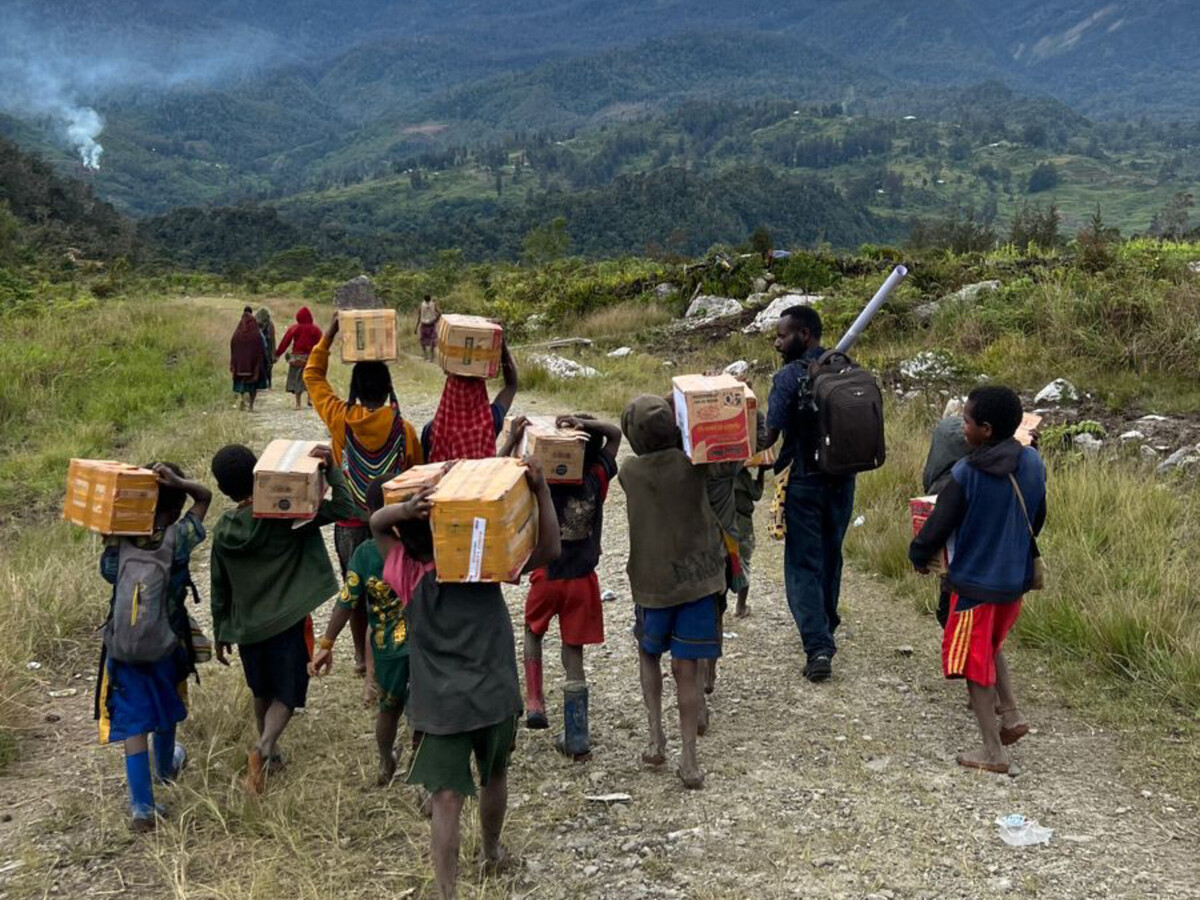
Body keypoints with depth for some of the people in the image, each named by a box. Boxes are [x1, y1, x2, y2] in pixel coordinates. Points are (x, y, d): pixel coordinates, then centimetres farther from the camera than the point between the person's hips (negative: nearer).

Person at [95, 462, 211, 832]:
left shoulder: (119, 541, -10)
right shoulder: (178, 539, -16)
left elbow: (108, 573, 8)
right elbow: (204, 496, -8)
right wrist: (177, 480, -22)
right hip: (165, 646, 0)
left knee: (133, 724, 3)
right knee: (165, 711, 26)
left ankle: (142, 806, -1)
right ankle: (165, 767, 51)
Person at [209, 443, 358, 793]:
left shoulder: (223, 531, -4)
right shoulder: (284, 516, -17)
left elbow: (219, 589, 4)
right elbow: (343, 508, -21)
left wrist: (221, 634, 15)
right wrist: (331, 468, -22)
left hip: (246, 627, 4)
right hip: (288, 623, -4)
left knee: (262, 692, 24)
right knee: (286, 694, 6)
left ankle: (269, 751, 37)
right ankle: (263, 747, -18)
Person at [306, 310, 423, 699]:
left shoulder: (339, 419, -9)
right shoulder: (405, 429, -10)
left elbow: (313, 377, 7)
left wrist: (329, 334, 7)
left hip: (351, 523, 1)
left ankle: (363, 658, 36)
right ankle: (375, 674, 0)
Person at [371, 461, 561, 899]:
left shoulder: (409, 575, -6)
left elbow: (376, 523, 3)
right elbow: (550, 550, -5)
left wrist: (406, 510, -18)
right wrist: (541, 489, -10)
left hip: (440, 706, -1)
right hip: (495, 695, 2)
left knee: (446, 801, -3)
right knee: (494, 776, 26)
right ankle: (492, 854, 45)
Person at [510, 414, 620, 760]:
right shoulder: (598, 479, -9)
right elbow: (615, 434, 4)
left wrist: (512, 442, -17)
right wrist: (586, 423, -12)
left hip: (547, 576, -1)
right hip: (583, 579, 1)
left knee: (533, 631, 28)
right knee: (573, 653, 7)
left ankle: (534, 703, 19)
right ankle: (576, 738, 7)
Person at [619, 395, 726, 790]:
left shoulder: (629, 472, -7)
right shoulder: (693, 465, -10)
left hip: (652, 582, 1)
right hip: (698, 578, 0)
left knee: (649, 654, 23)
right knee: (687, 669, 3)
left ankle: (656, 735, 14)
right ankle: (689, 757, 0)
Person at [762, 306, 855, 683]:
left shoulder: (790, 376, -15)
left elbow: (769, 435, -19)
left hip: (804, 482, -6)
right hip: (842, 481, 6)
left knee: (803, 566, 0)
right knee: (830, 556, 22)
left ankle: (818, 646, -10)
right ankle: (827, 627, 37)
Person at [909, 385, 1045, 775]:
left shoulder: (967, 474, -22)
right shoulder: (1033, 462, -4)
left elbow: (938, 526, -15)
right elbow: (1037, 519, 9)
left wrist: (919, 557, 4)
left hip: (976, 582, -6)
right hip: (1016, 578, 6)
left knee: (974, 663, 7)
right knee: (991, 645, 29)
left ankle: (993, 751, 13)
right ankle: (1010, 715, 20)